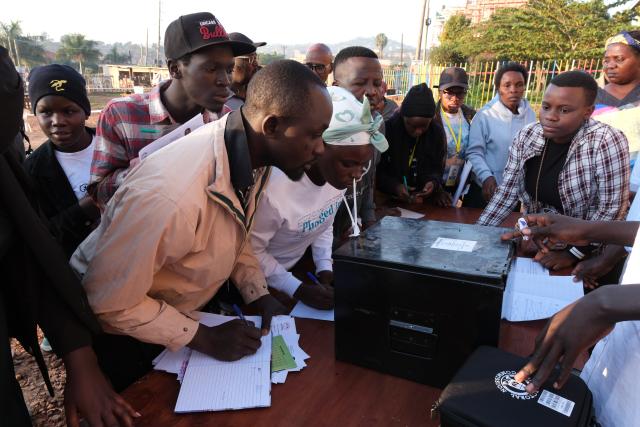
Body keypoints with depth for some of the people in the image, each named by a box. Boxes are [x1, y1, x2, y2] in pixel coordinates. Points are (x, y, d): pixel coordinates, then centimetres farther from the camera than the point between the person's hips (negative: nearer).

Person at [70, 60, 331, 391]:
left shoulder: (249, 153, -16)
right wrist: (204, 338, -24)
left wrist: (260, 296, -10)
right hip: (117, 331, -6)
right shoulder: (170, 197, -41)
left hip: (186, 312, 6)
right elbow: (110, 302, -28)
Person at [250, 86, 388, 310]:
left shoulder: (338, 174, -13)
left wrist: (325, 268, -8)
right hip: (258, 282, -5)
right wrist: (296, 289, -25)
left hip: (295, 267, 5)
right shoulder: (275, 189, -34)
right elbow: (252, 250, -21)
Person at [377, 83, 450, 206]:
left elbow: (438, 169, 0)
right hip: (390, 197, -3)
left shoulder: (437, 132, -6)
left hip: (425, 197, 4)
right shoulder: (387, 129, -15)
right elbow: (377, 170, -9)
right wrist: (394, 186, -27)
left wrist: (434, 183, -22)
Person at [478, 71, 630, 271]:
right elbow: (507, 193, -2)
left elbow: (612, 209, -17)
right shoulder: (527, 137, -6)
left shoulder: (606, 142, -18)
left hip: (587, 253, -4)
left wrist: (572, 253, -21)